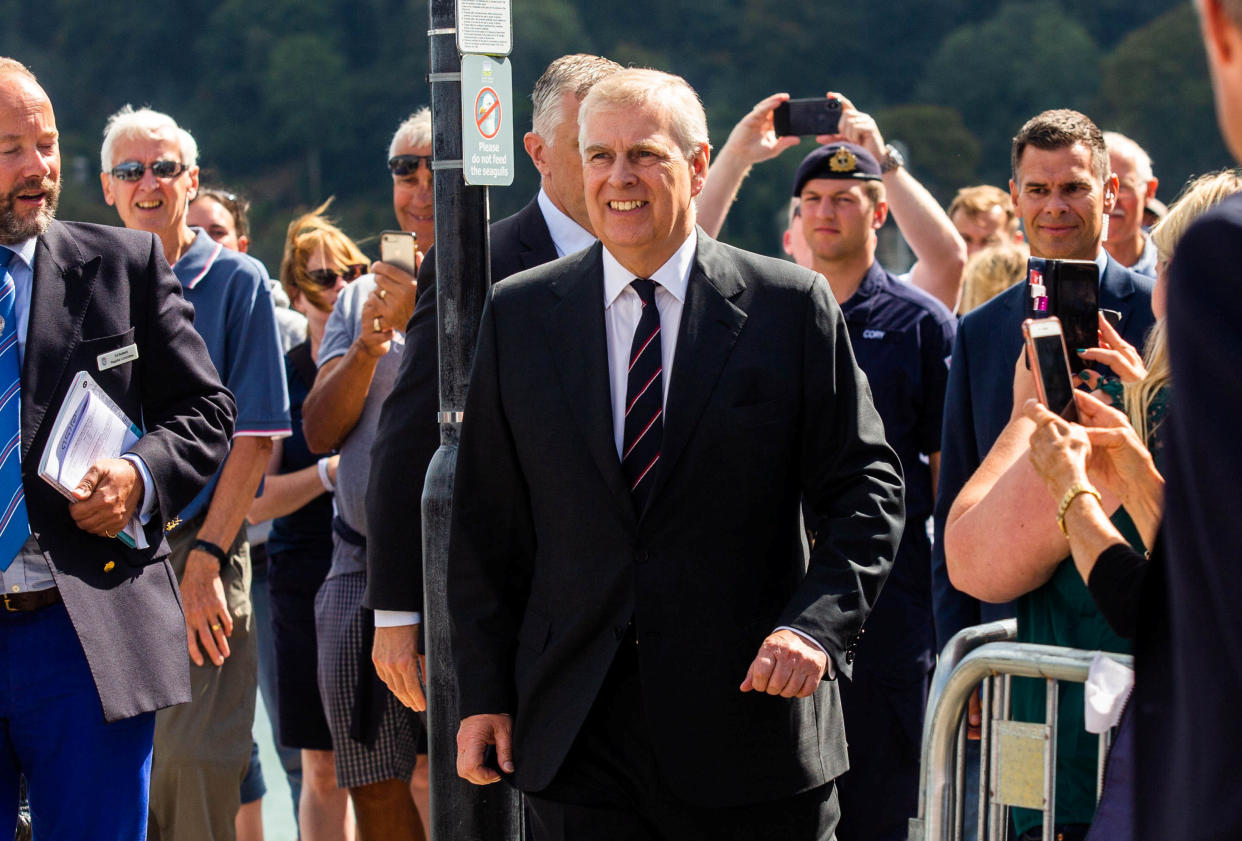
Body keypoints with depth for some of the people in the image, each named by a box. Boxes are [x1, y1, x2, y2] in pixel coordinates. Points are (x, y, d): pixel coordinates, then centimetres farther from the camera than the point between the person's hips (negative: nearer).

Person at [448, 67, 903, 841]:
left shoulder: (792, 307, 1)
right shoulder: (519, 314, 7)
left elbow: (867, 490, 0)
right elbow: (486, 524, 9)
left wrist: (816, 626, -16)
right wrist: (484, 692, 5)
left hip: (753, 714, -1)